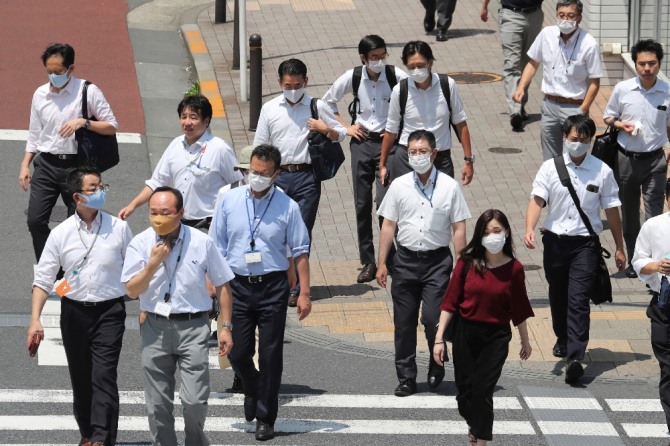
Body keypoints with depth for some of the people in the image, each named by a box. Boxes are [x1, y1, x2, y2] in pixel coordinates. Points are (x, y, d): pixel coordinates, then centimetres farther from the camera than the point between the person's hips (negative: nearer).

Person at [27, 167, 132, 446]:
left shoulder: (119, 228, -2)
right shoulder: (61, 234, -1)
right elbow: (43, 279, 0)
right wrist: (35, 319, -10)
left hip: (110, 311, -2)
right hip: (75, 312, 2)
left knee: (104, 376, -13)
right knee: (80, 378, 12)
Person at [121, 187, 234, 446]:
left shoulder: (201, 243, -2)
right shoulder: (141, 244, 0)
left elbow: (222, 284, 6)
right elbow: (132, 290, -2)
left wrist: (226, 327, 3)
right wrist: (153, 263, -15)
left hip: (192, 328, -2)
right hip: (155, 327, 2)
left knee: (195, 400, -8)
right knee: (158, 404, 5)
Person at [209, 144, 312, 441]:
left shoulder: (287, 207, -3)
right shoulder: (230, 201, 2)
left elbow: (300, 251, 0)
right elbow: (216, 248, 7)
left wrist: (304, 293, -3)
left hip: (273, 286, -2)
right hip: (238, 284, 2)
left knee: (270, 355, 0)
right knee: (238, 353, 4)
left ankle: (265, 418, 11)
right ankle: (252, 391, 36)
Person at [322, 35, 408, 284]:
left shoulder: (397, 76, -10)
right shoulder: (352, 78, -3)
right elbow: (328, 102, 13)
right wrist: (346, 127, 5)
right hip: (361, 141, 3)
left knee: (384, 201, -15)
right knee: (362, 204, 5)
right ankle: (368, 262, 14)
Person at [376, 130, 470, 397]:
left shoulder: (449, 187, -1)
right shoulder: (399, 186, 4)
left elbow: (458, 229, 1)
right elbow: (388, 226, 7)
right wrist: (382, 263, 3)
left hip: (437, 260, -2)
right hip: (406, 259, 2)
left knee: (432, 318, -12)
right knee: (404, 323, 4)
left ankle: (437, 365, 15)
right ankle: (406, 377, 16)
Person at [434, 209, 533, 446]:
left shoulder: (513, 268, -7)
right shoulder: (467, 263, -7)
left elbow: (519, 309, 4)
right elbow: (450, 302, -4)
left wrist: (525, 341, 13)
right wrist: (439, 338, -7)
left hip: (496, 337, -2)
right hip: (466, 333, 2)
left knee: (482, 390, -10)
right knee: (465, 390, 12)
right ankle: (474, 425, 42)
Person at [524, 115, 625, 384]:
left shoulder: (602, 172, 0)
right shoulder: (550, 168, 0)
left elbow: (611, 209, 7)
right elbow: (537, 200, -10)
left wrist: (619, 247, 10)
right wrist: (529, 229, -28)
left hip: (586, 243, -2)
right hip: (555, 240, 2)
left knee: (578, 300, -14)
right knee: (558, 297, 17)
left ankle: (575, 357, -22)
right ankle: (563, 339, 43)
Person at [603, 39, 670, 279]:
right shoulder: (622, 89, -5)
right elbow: (608, 116, 8)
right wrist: (620, 125, -13)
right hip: (626, 158, 2)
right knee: (629, 213, 13)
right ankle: (634, 260, 28)